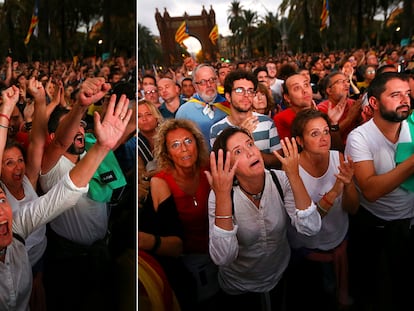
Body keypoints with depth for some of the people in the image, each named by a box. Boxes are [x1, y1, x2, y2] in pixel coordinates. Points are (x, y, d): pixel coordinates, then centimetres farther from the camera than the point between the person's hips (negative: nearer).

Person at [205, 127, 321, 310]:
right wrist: (222, 196, -44)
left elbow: (311, 229, -28)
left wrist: (294, 176, -36)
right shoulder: (221, 194, -25)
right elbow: (222, 258, -36)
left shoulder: (281, 180, -19)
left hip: (279, 278, 3)